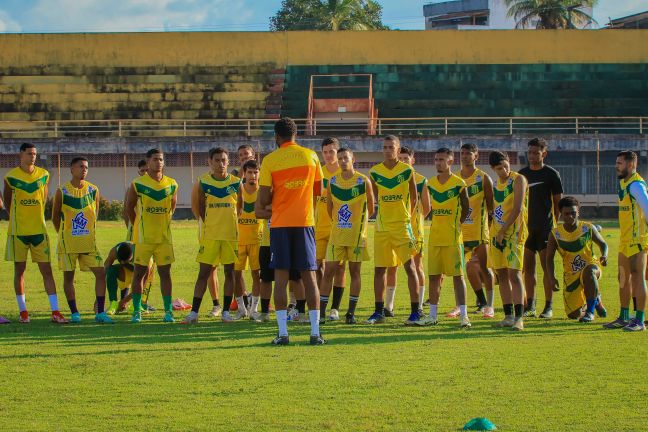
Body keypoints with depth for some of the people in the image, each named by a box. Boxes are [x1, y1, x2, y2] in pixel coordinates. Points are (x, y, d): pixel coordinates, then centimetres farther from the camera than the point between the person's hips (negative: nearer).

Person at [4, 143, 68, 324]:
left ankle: (55, 312, -4)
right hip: (18, 231, -2)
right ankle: (23, 311, 12)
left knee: (46, 270, -2)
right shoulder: (11, 177, -4)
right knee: (19, 270, 4)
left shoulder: (43, 175, 4)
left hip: (39, 229, 2)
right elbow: (7, 202, 8)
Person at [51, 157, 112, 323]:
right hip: (68, 241, -2)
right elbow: (55, 216, 5)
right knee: (68, 276, 3)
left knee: (101, 273, -6)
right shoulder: (62, 192, -6)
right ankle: (74, 313, 13)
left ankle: (100, 312, -2)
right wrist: (64, 234, 10)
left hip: (89, 241, 2)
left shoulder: (93, 190, 2)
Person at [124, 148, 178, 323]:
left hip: (164, 236, 2)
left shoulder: (171, 185, 4)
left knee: (165, 273, 3)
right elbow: (129, 207, 6)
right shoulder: (138, 184, -5)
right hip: (143, 237, -2)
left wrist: (165, 223, 12)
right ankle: (137, 311, 6)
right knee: (140, 272, 1)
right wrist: (138, 226, 6)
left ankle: (168, 311, 6)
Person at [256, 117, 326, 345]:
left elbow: (264, 200, -5)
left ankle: (283, 332, -5)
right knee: (309, 277, 4)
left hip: (280, 223, -2)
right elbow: (318, 190, 11)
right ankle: (315, 332, 0)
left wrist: (265, 207, 16)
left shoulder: (269, 160, -3)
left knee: (281, 277, 1)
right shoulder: (311, 156, 4)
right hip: (305, 222, 2)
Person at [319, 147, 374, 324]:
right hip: (336, 233, 3)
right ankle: (321, 311, 3)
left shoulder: (364, 182, -5)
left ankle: (351, 312, 7)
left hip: (356, 234, -3)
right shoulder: (332, 182, 4)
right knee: (329, 271, -1)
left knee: (354, 272, 2)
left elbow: (371, 207, 5)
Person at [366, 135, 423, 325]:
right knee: (379, 269, 6)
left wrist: (407, 217, 9)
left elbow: (414, 198, 6)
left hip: (402, 224, -3)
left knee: (410, 266, -7)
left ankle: (415, 312, -4)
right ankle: (379, 312, 14)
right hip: (381, 226, 3)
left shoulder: (407, 171, -3)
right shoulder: (375, 172, 3)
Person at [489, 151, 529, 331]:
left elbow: (517, 209, -15)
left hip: (513, 233, -7)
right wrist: (494, 232, 10)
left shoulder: (518, 180, -8)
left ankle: (519, 318, -17)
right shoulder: (495, 184, 14)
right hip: (497, 233, 7)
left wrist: (503, 231, -14)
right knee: (502, 274, 7)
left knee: (514, 274, -13)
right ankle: (508, 316, 13)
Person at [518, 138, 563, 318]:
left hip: (545, 226, -4)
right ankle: (530, 305, 10)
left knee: (547, 266, -3)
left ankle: (548, 306, 0)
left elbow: (558, 202, 1)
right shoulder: (521, 174, 11)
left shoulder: (551, 174, -1)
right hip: (526, 226, 4)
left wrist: (556, 225, -3)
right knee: (528, 266, 5)